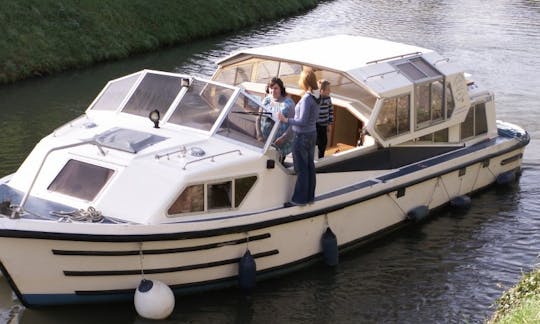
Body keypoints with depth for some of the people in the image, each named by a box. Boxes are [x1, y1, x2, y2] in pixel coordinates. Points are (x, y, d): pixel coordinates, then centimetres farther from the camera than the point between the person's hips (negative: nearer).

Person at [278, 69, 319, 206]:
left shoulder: (306, 99, -23)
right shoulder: (316, 98, 4)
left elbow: (303, 121, -24)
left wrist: (286, 120, -16)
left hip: (302, 137, -9)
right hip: (312, 134, 9)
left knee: (301, 169, 0)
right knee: (309, 166, 14)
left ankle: (299, 199, 7)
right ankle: (309, 196, 23)